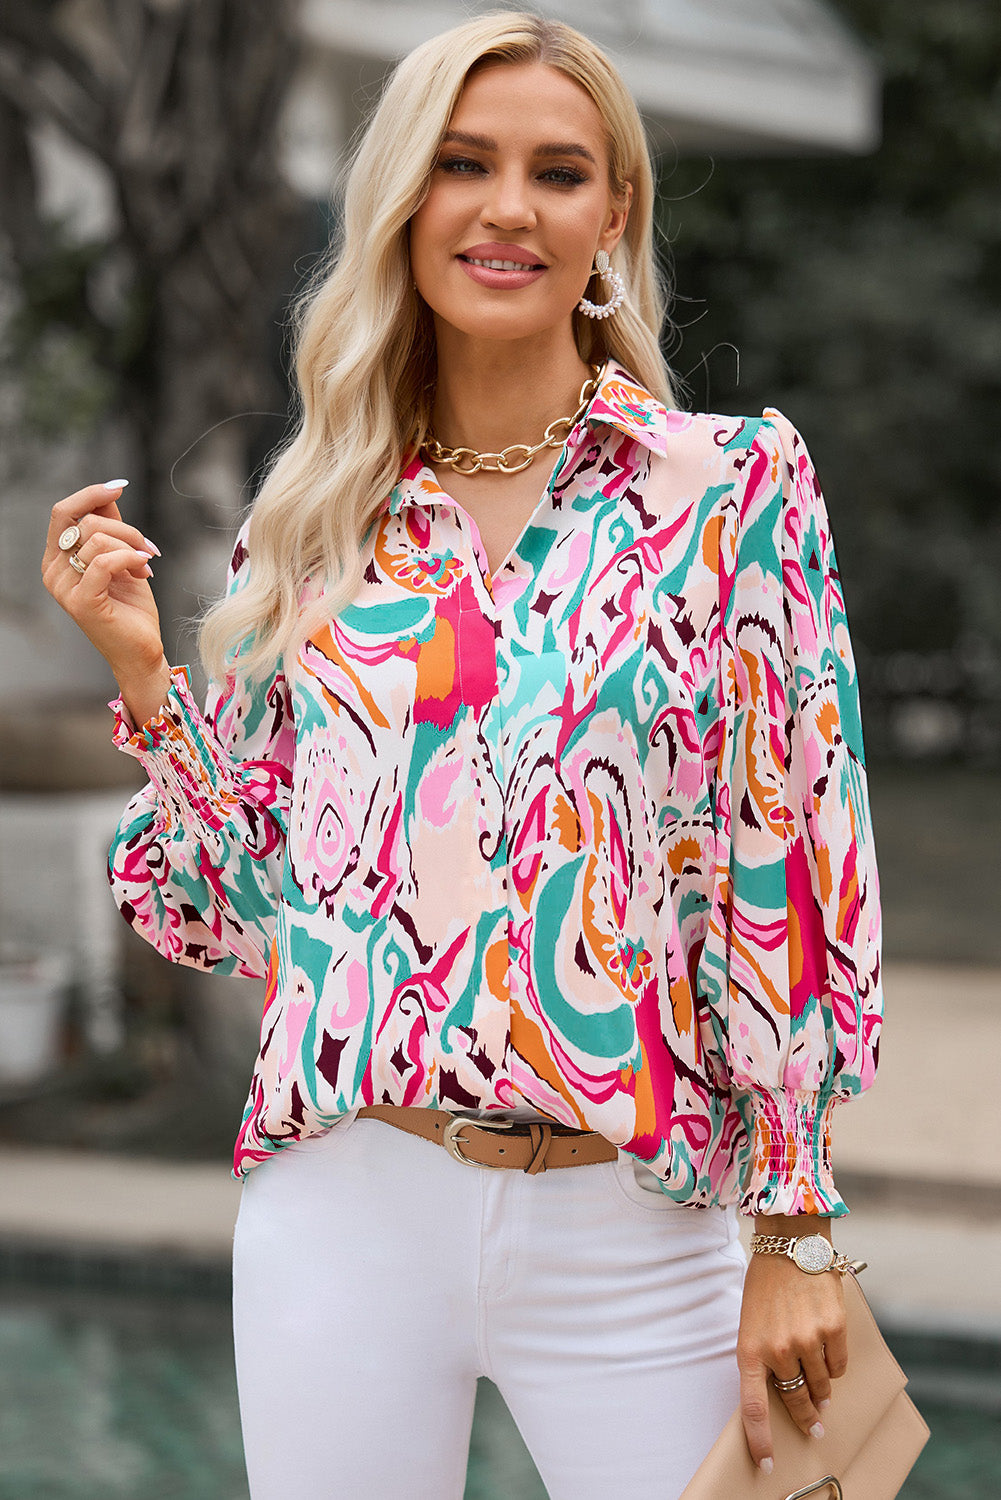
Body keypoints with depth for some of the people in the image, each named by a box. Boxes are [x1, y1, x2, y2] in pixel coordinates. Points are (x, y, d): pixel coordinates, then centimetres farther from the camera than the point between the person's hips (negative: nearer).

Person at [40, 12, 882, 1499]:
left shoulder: (734, 489, -2)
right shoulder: (316, 523, 6)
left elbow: (792, 864, -4)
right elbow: (244, 898, 9)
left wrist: (793, 1233, -6)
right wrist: (139, 666, -2)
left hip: (634, 1225, -2)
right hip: (347, 1208, 2)